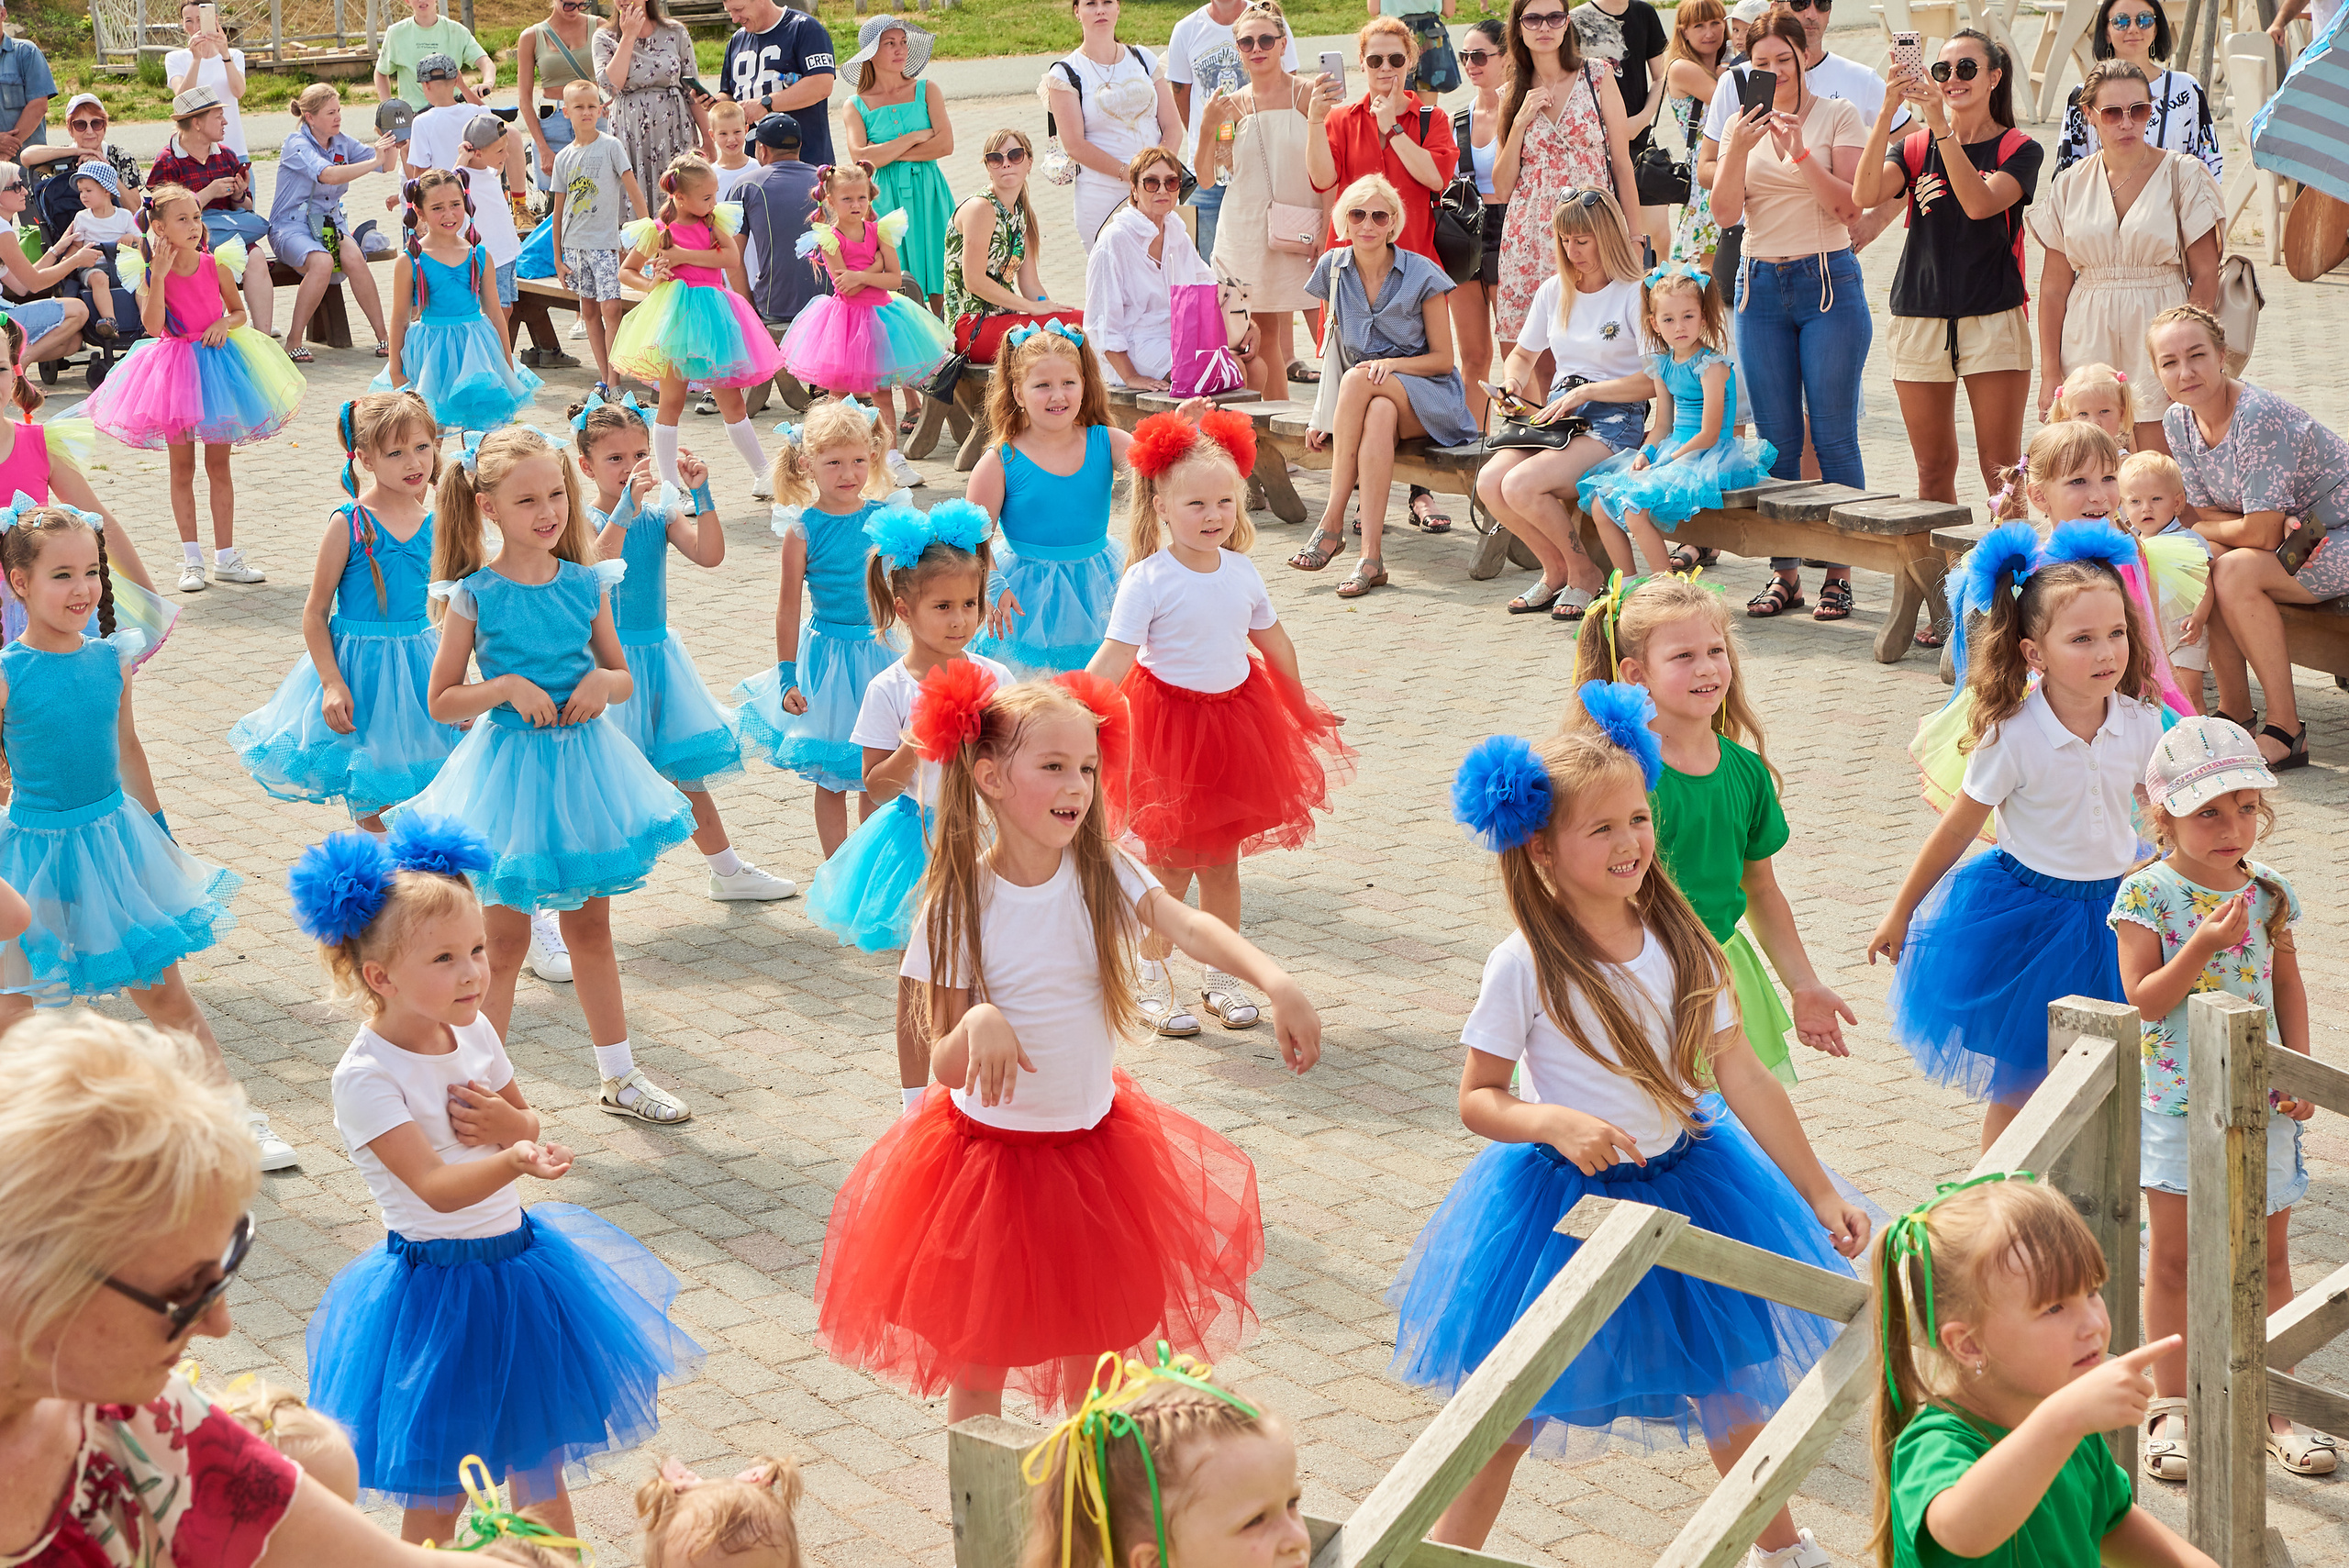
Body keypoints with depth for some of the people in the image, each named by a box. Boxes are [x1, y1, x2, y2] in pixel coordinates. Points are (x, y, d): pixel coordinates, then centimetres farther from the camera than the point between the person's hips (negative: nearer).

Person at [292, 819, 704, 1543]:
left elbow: (531, 1126, 12)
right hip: (439, 1285, -6)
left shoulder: (474, 1031, -1)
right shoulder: (364, 1076, -21)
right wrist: (514, 1160, -47)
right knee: (438, 1497, 6)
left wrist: (511, 1123, -12)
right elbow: (435, 1187, -29)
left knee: (541, 1462, 19)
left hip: (519, 1260, 6)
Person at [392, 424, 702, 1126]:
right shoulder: (475, 595, -11)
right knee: (504, 941, 4)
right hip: (510, 765, -4)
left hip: (583, 759, 4)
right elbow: (441, 701, -6)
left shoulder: (586, 585, -1)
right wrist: (505, 686, -20)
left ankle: (619, 1076, 28)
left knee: (590, 928, 16)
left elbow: (624, 677, 10)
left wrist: (602, 682, -12)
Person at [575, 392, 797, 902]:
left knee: (684, 769, 16)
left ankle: (727, 871, 28)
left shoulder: (661, 513, 3)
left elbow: (709, 555, -10)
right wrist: (627, 507, -41)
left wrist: (701, 494, -19)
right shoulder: (585, 519, -11)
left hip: (658, 655, 5)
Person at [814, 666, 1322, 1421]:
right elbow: (945, 1067, -12)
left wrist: (1275, 980, -44)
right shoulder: (960, 902, -14)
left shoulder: (1103, 873, -8)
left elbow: (1189, 925, -27)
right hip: (988, 1152, -3)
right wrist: (978, 1025, -34)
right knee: (979, 1367, 8)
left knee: (1096, 1361, 14)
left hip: (1093, 1144, 3)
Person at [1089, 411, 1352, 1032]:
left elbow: (1272, 639, 16)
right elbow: (1114, 658, -22)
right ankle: (1153, 982, 16)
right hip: (1169, 720, -5)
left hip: (1235, 721, 5)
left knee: (1222, 862, 13)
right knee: (1170, 866, 2)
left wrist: (1302, 704, 28)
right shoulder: (1147, 579, -17)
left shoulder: (1241, 571, 1)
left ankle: (1222, 977, 25)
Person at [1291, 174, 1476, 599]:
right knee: (1379, 416, -37)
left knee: (1358, 378, -35)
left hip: (1426, 396, -2)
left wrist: (1392, 363, -20)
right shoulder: (1333, 269, 6)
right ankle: (1371, 556, -43)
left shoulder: (1422, 275, -4)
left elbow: (1443, 358, -2)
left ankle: (1332, 521, -33)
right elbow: (1331, 351, 13)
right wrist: (1320, 411, 1)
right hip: (1367, 401, 2)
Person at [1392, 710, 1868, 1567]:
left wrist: (1819, 1192, 1)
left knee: (1731, 1374, 19)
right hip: (1566, 1200, -4)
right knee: (1513, 1411, 4)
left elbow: (1744, 1077, -1)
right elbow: (1477, 1100, -11)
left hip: (1688, 1185, 4)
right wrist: (1559, 1123, -30)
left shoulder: (1680, 942, -7)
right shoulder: (1525, 965, -19)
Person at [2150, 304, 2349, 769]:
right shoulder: (2179, 420, -4)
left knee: (2235, 572, -26)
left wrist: (2204, 529, -9)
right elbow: (2206, 516, -3)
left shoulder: (2258, 415, -29)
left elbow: (2261, 534, -28)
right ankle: (2235, 710, 1)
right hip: (2289, 528, 8)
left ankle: (2286, 731, -18)